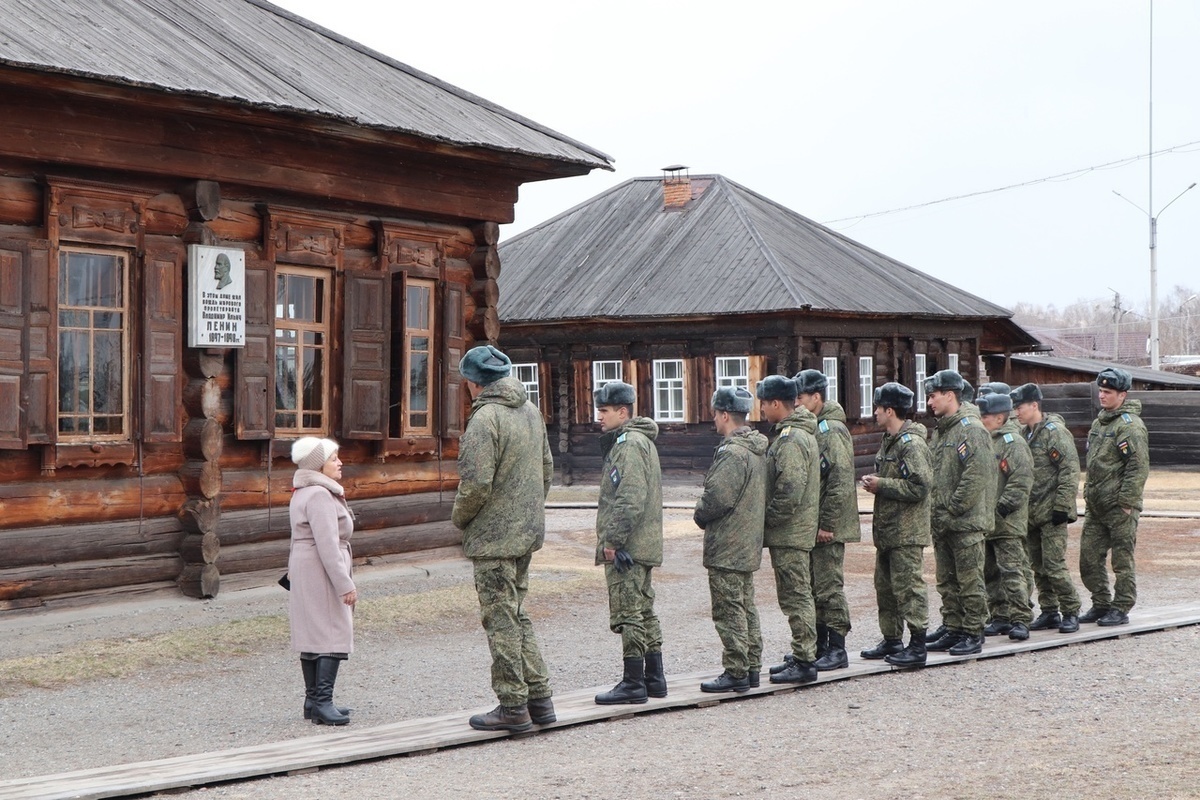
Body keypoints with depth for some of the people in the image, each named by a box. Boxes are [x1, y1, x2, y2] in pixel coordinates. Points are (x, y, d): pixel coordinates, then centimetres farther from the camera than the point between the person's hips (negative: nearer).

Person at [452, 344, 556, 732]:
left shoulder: (485, 419, -18)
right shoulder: (530, 410, 10)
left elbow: (476, 484, -22)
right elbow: (546, 468, 17)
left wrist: (459, 518, -5)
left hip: (494, 537, -9)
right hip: (527, 532, 9)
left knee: (501, 620, -1)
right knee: (517, 614, 17)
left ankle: (513, 707, 4)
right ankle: (539, 698, 19)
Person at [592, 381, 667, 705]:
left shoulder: (629, 444, -15)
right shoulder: (636, 440, 18)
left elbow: (631, 498, -23)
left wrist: (612, 540, -20)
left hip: (627, 546, -11)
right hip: (642, 544, 11)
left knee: (627, 613, -6)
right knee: (643, 610, 14)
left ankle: (634, 684, -3)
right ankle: (654, 678, 21)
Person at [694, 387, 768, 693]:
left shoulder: (732, 453, -21)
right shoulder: (758, 449, 11)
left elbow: (716, 498, -25)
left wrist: (700, 515, -4)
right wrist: (706, 514, 16)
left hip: (726, 548, -10)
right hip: (749, 546, 10)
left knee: (729, 611, -4)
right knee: (746, 607, 17)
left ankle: (735, 673, -2)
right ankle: (752, 666, 23)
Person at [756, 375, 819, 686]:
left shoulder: (791, 440, -19)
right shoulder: (799, 433, 15)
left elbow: (789, 493, -25)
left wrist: (766, 520, -13)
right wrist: (769, 520, 17)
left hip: (789, 533, -11)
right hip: (794, 532, 11)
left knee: (796, 596, -6)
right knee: (795, 596, 16)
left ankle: (804, 663, -2)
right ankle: (801, 655, 24)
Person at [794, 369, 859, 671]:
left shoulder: (833, 431, -14)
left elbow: (840, 482, -20)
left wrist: (827, 524, -20)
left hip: (827, 529, -9)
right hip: (808, 526, 9)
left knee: (829, 587, -4)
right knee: (812, 588, 13)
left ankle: (837, 650, 2)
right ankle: (819, 646, 22)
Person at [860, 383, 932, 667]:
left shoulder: (911, 443, -15)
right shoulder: (889, 440, 16)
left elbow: (919, 486, -23)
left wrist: (881, 485, -17)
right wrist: (875, 483, 6)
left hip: (906, 531, -10)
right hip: (887, 529, 10)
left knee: (908, 586, -7)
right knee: (885, 586, 15)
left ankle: (917, 645, -3)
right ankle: (892, 641, 24)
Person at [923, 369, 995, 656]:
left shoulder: (971, 430, -13)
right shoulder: (941, 431, 16)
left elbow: (976, 476, -21)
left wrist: (953, 509, -18)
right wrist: (935, 510, 11)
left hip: (966, 523, -9)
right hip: (942, 523, 9)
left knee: (970, 581, -2)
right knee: (947, 581, 14)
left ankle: (973, 634, 4)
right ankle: (952, 629, 22)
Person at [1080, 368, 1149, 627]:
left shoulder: (1130, 425, -12)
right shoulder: (1099, 422, 16)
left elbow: (1139, 467, -18)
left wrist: (1126, 502, -20)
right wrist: (1088, 493, 18)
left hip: (1120, 508, -9)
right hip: (1096, 507, 9)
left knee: (1122, 559, 0)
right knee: (1089, 558, 10)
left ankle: (1121, 609, 8)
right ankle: (1101, 604, 21)